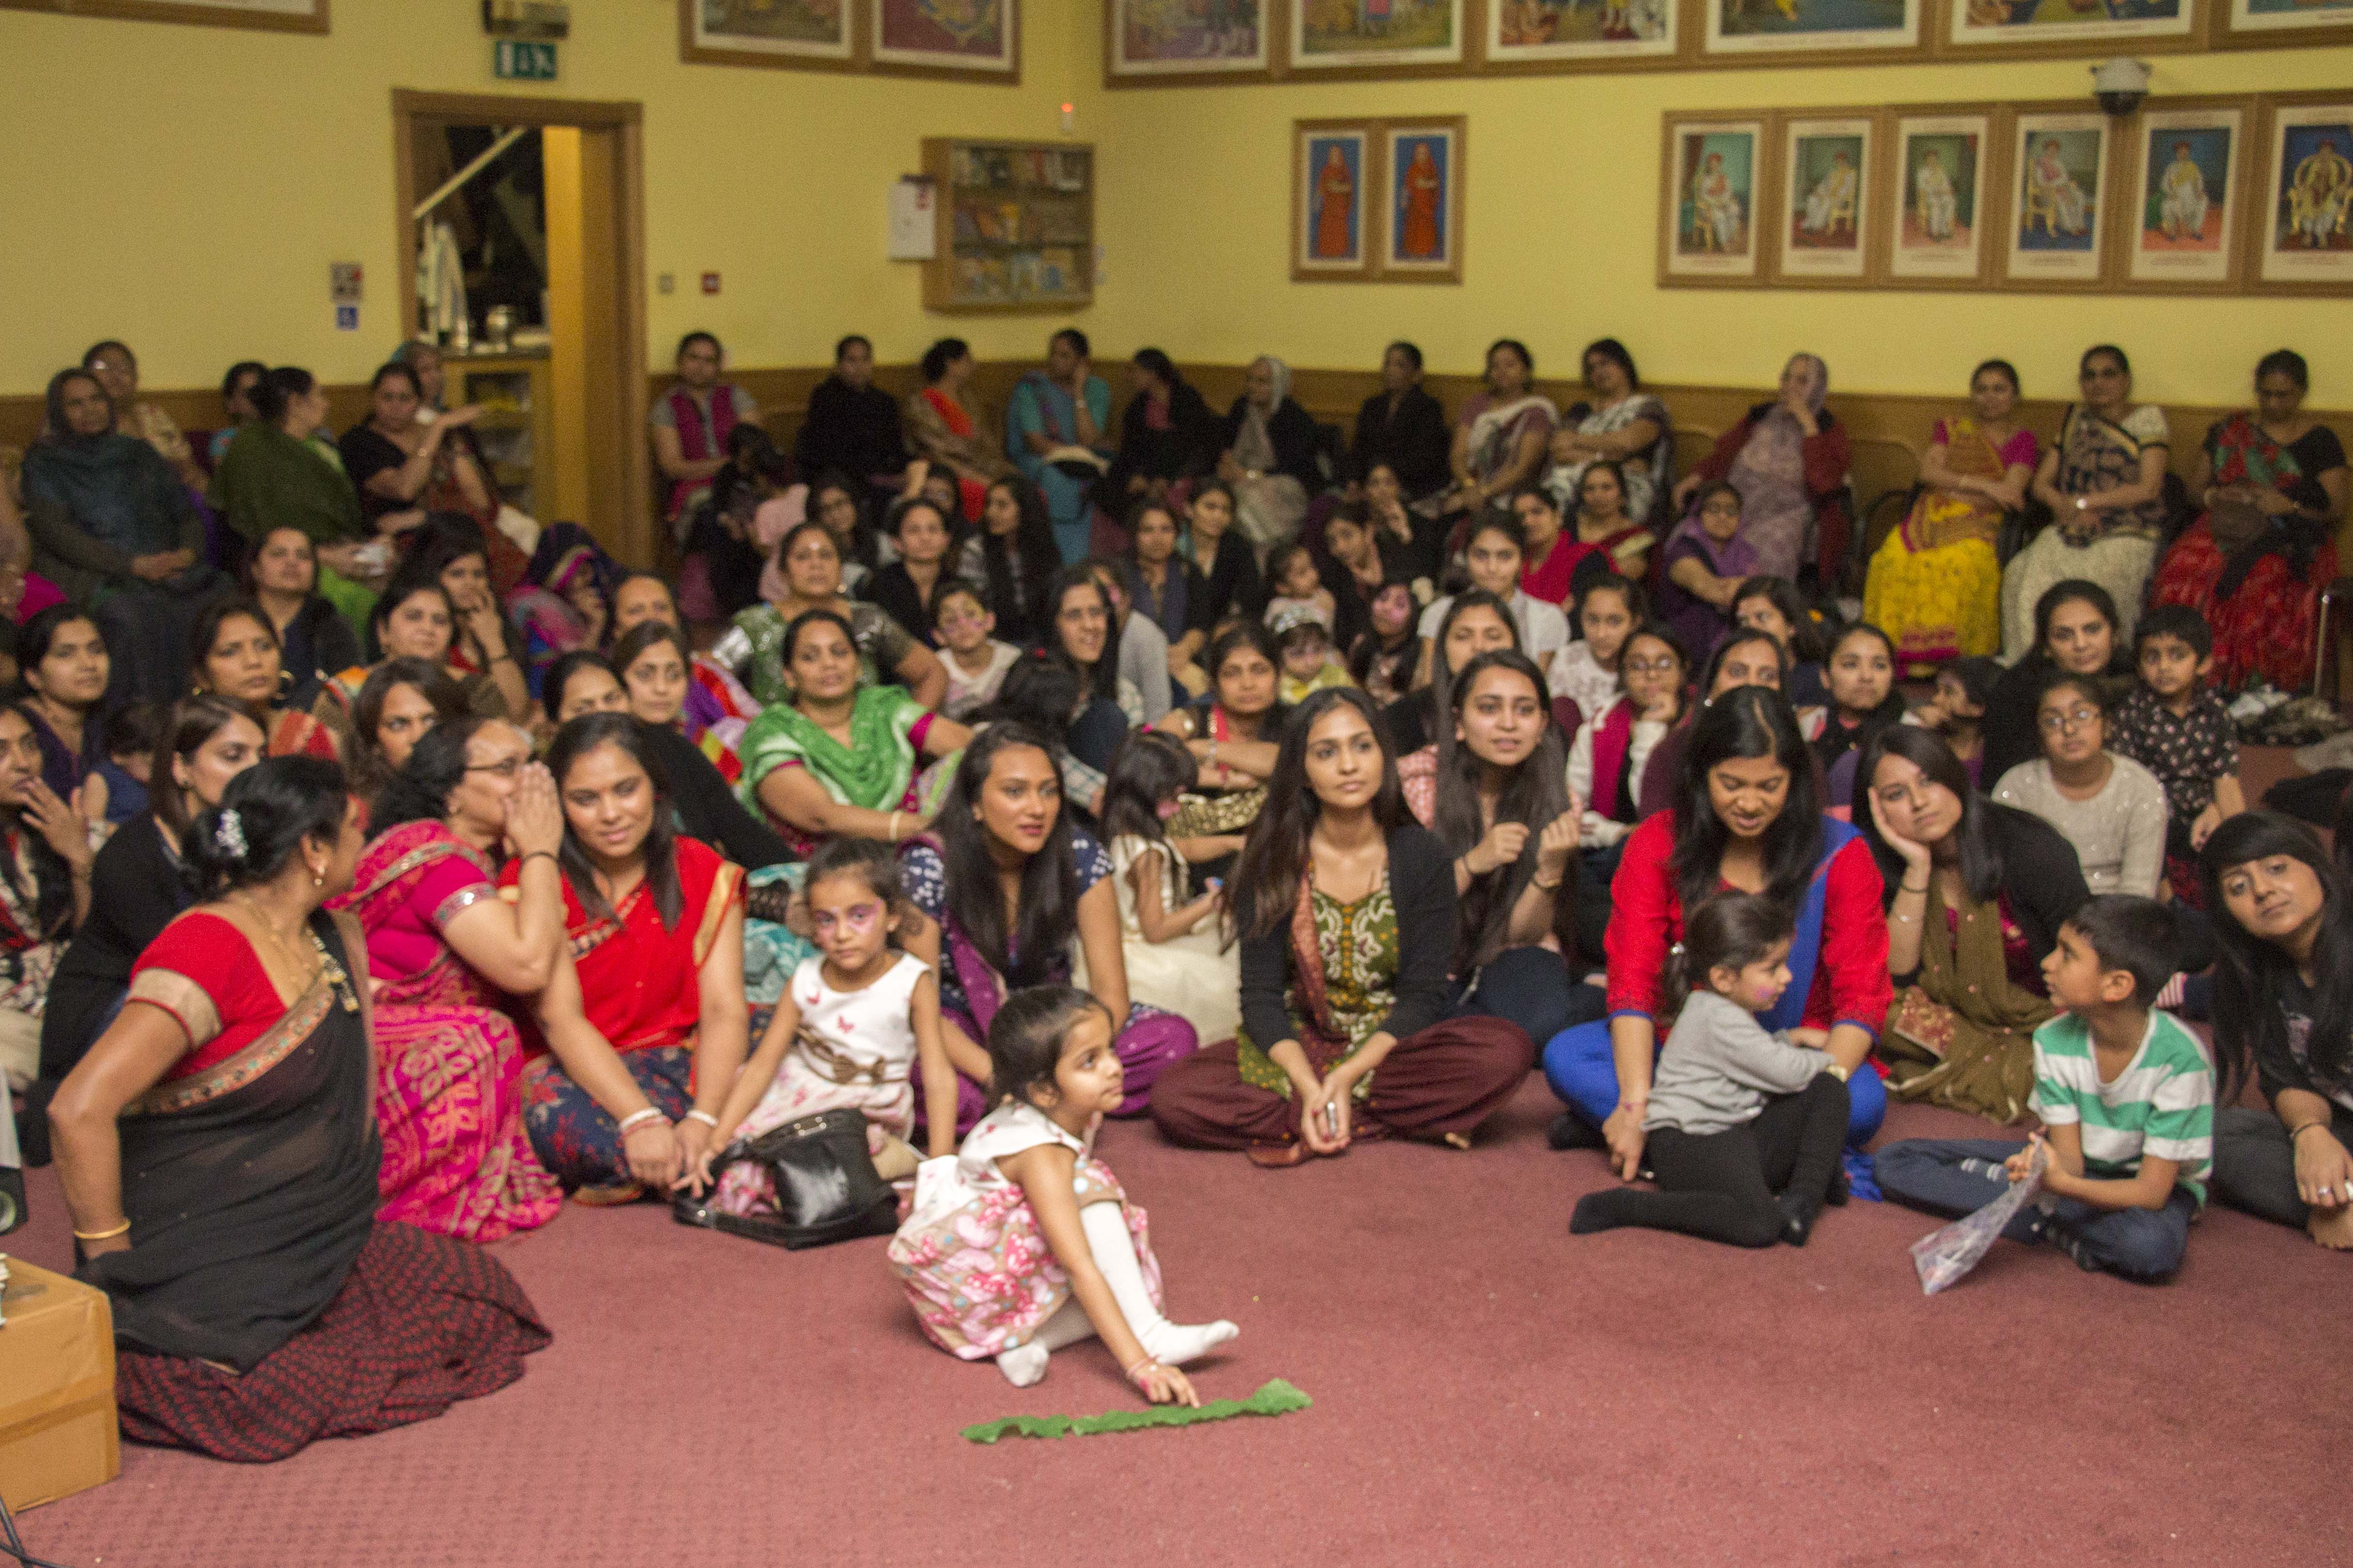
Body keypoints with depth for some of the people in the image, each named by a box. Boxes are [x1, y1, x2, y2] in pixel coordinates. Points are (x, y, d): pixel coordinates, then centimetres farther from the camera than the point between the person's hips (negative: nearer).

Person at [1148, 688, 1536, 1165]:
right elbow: (1261, 996, -7)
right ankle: (1395, 1120, -21)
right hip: (1295, 1050, 1)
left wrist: (1350, 1075, -22)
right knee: (1173, 1098, -28)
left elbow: (1422, 996, -7)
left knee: (1507, 1051, -30)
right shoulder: (1272, 862, -3)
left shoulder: (1423, 857, -3)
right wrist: (1308, 1086, -25)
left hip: (1389, 1049, 0)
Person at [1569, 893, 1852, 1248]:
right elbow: (1787, 1073, -10)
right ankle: (1620, 1206, -24)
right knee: (1760, 1226, -36)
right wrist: (1825, 1060, 9)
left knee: (1830, 1088, 2)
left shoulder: (1726, 1011, 19)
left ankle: (1803, 1196, -10)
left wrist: (1789, 1040, 16)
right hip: (1690, 1145, -10)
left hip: (1736, 1132, 10)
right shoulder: (1720, 1021, -13)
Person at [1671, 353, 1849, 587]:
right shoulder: (1759, 417, 21)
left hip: (1786, 512, -4)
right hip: (1735, 503, 4)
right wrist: (1696, 477, -1)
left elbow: (1824, 482, -9)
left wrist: (1808, 424, -8)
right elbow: (1723, 454, 20)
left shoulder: (1831, 431, 8)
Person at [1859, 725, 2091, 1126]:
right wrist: (1918, 867, -21)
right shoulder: (1890, 865, -4)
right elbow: (1896, 976, -14)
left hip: (2044, 1025, -2)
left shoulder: (2029, 846, -14)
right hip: (1962, 1020, 2)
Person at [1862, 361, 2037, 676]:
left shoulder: (2024, 441, 15)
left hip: (1979, 529, -2)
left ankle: (1934, 658, -40)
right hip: (1929, 520, 3)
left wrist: (1950, 484, -2)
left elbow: (2009, 497, -1)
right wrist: (1983, 485, -6)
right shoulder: (1951, 428, 25)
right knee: (1891, 560, -33)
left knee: (1958, 565, -40)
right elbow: (1928, 472, 6)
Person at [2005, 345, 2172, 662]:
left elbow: (2148, 489, -7)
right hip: (2070, 530, 4)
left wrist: (2084, 502, -8)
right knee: (2021, 575, -25)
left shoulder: (2148, 418, 4)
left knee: (2089, 584, -35)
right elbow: (2042, 483, 16)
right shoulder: (2076, 419, 19)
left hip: (2129, 534, -4)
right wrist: (2063, 505, -7)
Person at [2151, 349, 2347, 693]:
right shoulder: (2229, 431, 17)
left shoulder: (2321, 441, 9)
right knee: (2185, 570, -33)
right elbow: (2196, 486, 18)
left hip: (2293, 536, -2)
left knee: (2266, 582, -39)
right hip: (2228, 528, 3)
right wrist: (2213, 495, -6)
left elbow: (2336, 510, 2)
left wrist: (2289, 506, -16)